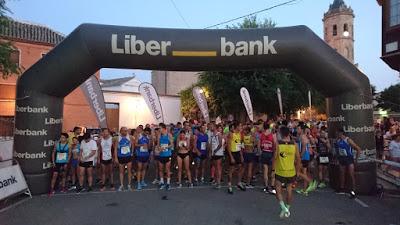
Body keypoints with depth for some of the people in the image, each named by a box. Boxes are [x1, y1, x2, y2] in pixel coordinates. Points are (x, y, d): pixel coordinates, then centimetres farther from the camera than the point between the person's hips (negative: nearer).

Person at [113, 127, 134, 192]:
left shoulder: (129, 137, -5)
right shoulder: (118, 138, -6)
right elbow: (115, 149, -4)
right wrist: (115, 157, -7)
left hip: (128, 156, 0)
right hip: (121, 157, 0)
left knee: (129, 171, 4)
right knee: (121, 172, 11)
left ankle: (129, 185, 15)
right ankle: (121, 185, 22)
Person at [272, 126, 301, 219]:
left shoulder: (278, 144, -12)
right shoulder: (294, 144, -3)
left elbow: (275, 158, -12)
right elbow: (298, 159, 2)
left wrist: (273, 170, -1)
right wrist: (297, 171, 13)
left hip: (280, 171, -3)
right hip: (291, 172, 3)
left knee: (278, 190, 9)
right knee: (289, 190, 16)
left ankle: (283, 207, -6)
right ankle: (287, 209, 27)